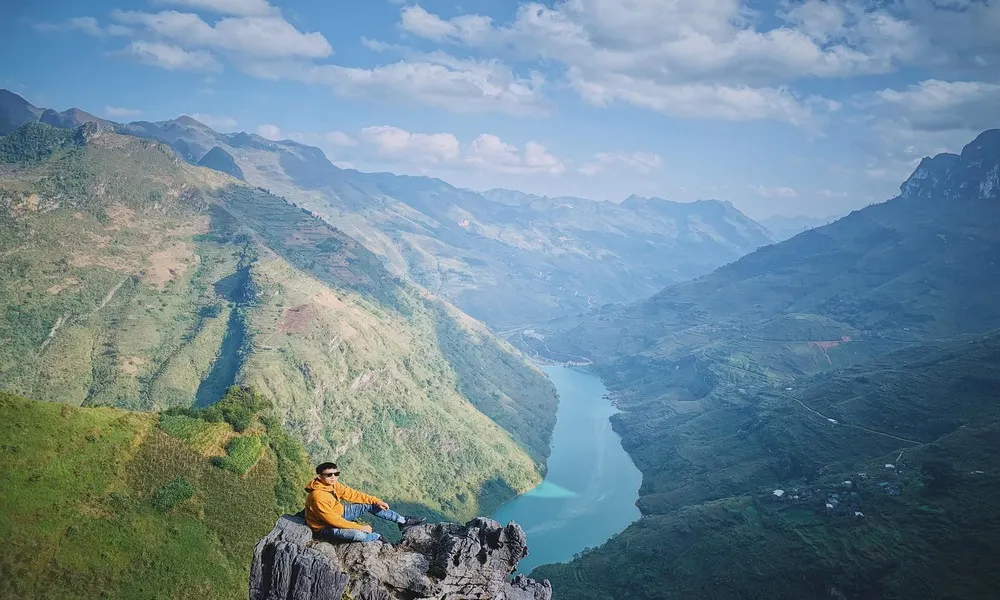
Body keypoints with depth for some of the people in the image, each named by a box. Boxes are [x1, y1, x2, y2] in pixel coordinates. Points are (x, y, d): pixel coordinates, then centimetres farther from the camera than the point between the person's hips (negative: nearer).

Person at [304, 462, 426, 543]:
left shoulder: (333, 484, -6)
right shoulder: (318, 496, -33)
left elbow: (352, 494, 0)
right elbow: (333, 520, -31)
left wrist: (376, 501, -5)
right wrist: (360, 527, -24)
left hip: (338, 514, 9)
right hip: (325, 528, -9)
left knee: (370, 505, 2)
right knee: (358, 534, -32)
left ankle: (402, 521, 10)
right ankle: (379, 538, 2)